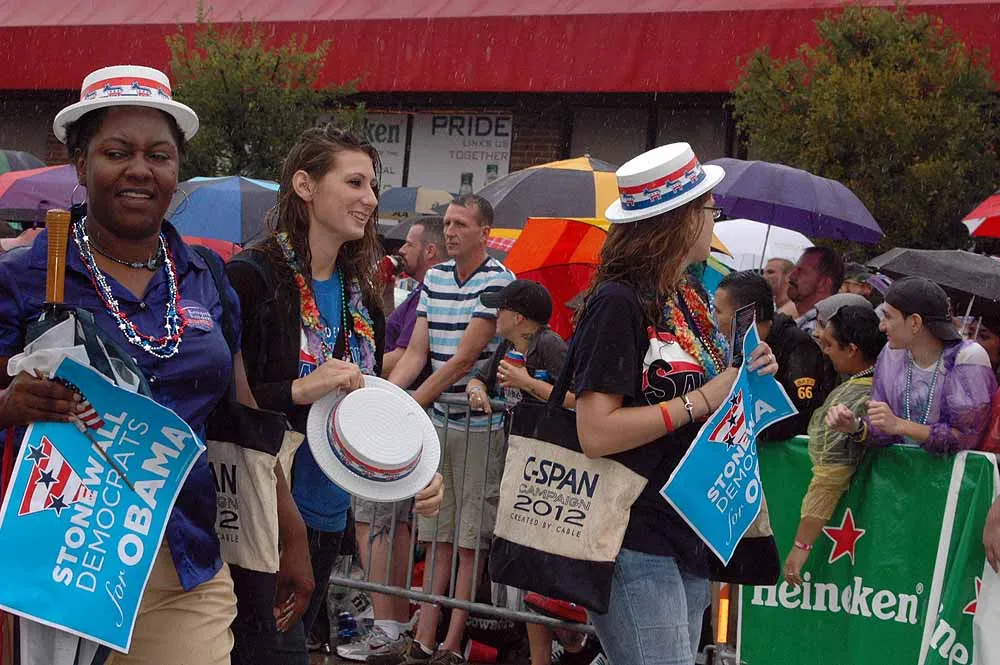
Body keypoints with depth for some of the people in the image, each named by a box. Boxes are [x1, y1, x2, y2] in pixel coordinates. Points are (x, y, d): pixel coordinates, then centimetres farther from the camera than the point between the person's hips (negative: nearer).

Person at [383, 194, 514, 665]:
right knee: (438, 538, 10)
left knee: (469, 543, 0)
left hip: (480, 426, -6)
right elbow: (416, 353, 6)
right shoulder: (434, 278, 10)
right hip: (438, 420, 6)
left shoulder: (496, 282, -11)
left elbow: (463, 360, -16)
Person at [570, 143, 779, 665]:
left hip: (690, 537, 9)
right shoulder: (619, 302, -14)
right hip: (635, 541, -9)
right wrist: (702, 400, -19)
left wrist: (748, 375, 4)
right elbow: (596, 433, -21)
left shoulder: (691, 299, 12)